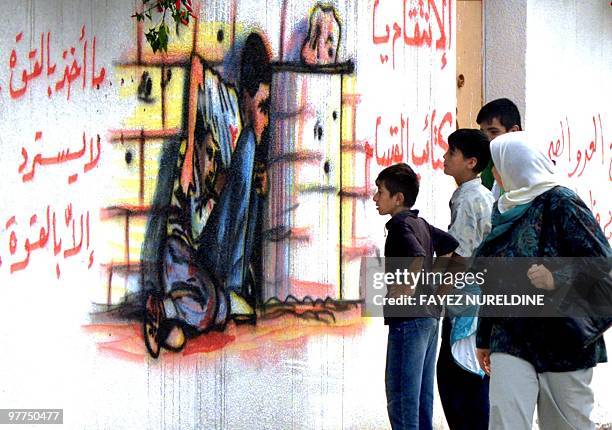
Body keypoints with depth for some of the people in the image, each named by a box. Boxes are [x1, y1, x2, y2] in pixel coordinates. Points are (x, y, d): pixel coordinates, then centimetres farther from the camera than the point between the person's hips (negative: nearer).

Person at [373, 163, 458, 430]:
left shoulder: (400, 224, -11)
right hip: (429, 319, 9)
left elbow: (418, 260, -27)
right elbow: (454, 245, 22)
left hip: (407, 320, -9)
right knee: (422, 397, 12)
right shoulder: (421, 224, 14)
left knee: (401, 398, -7)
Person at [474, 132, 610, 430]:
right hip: (511, 341, 5)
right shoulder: (504, 210, 12)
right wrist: (484, 337, 22)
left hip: (563, 339, -5)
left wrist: (557, 279, -26)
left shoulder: (560, 204, -8)